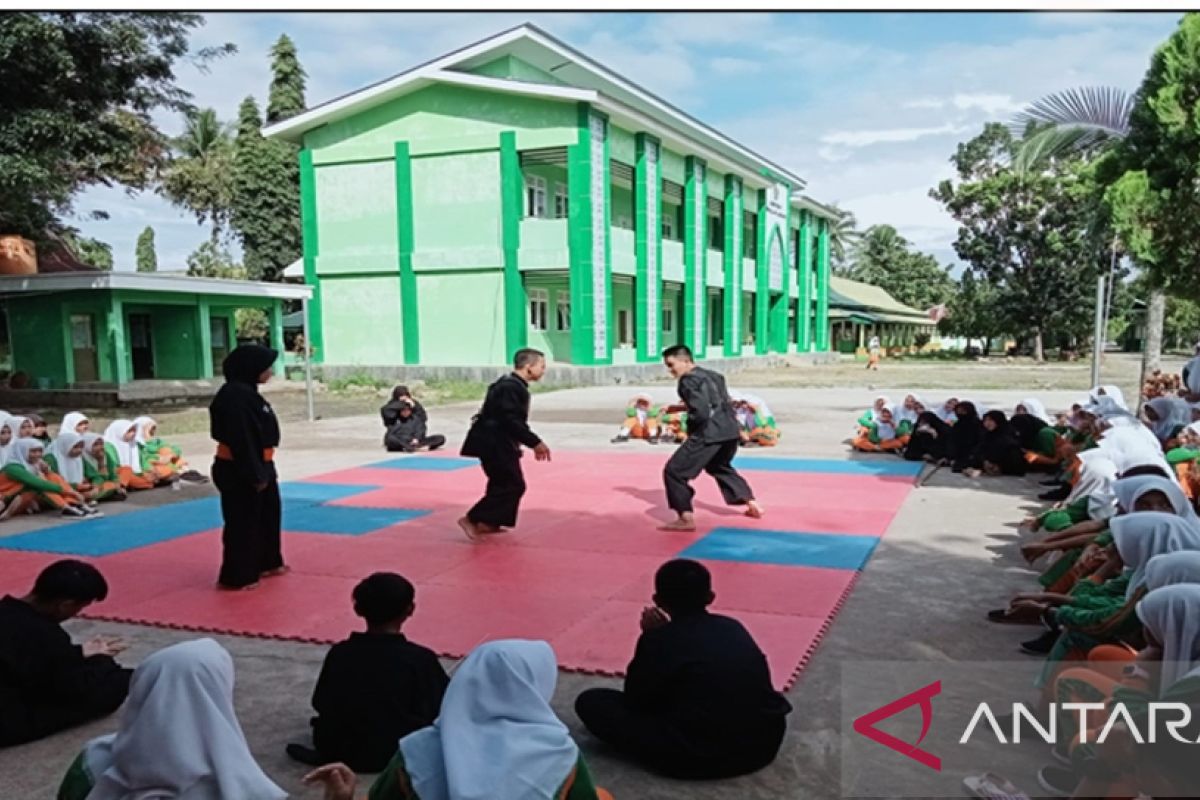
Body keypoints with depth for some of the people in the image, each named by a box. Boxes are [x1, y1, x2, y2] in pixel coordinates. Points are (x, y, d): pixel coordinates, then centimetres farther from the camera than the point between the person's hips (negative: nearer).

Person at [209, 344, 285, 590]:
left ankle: (267, 563, 36)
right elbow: (241, 439, -25)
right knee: (243, 523, -1)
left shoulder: (247, 392, 11)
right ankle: (236, 576, 9)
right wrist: (254, 474, -23)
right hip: (240, 471, -11)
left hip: (257, 466, 11)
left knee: (268, 516, 21)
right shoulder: (236, 395, -22)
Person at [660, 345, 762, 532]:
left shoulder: (688, 381, -8)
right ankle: (752, 505, 37)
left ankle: (686, 518, -5)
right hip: (730, 430, 10)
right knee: (720, 467, 35)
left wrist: (687, 425, 0)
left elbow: (700, 413, -19)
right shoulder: (712, 375, 20)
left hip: (709, 434, -10)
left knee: (674, 472, -3)